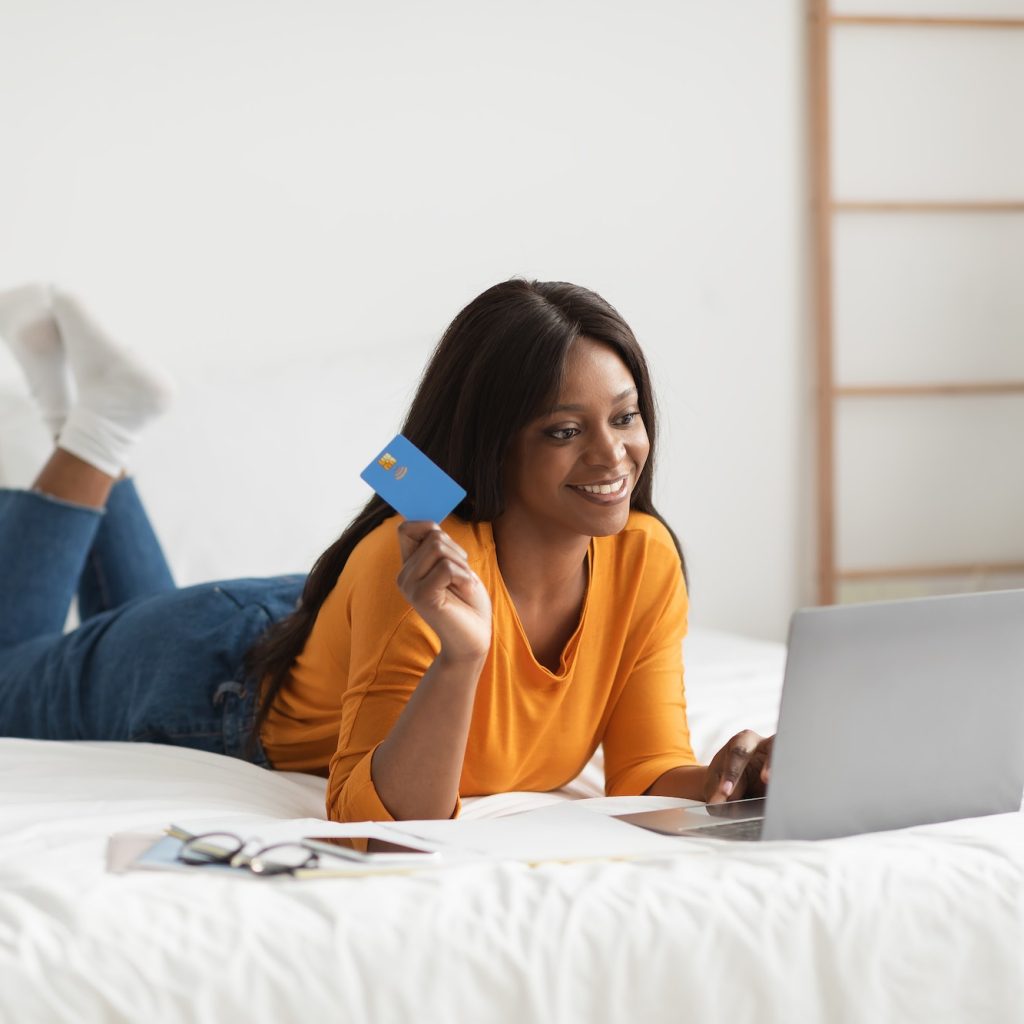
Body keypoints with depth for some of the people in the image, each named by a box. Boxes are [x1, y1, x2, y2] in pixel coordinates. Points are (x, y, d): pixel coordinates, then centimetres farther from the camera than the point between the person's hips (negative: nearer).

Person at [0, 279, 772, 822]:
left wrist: (717, 780, -44)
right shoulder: (414, 563, -43)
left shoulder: (645, 558, -26)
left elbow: (648, 772, -22)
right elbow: (383, 817, -45)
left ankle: (96, 447, 39)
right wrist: (461, 655, -59)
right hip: (221, 675, -6)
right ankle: (95, 427, 21)